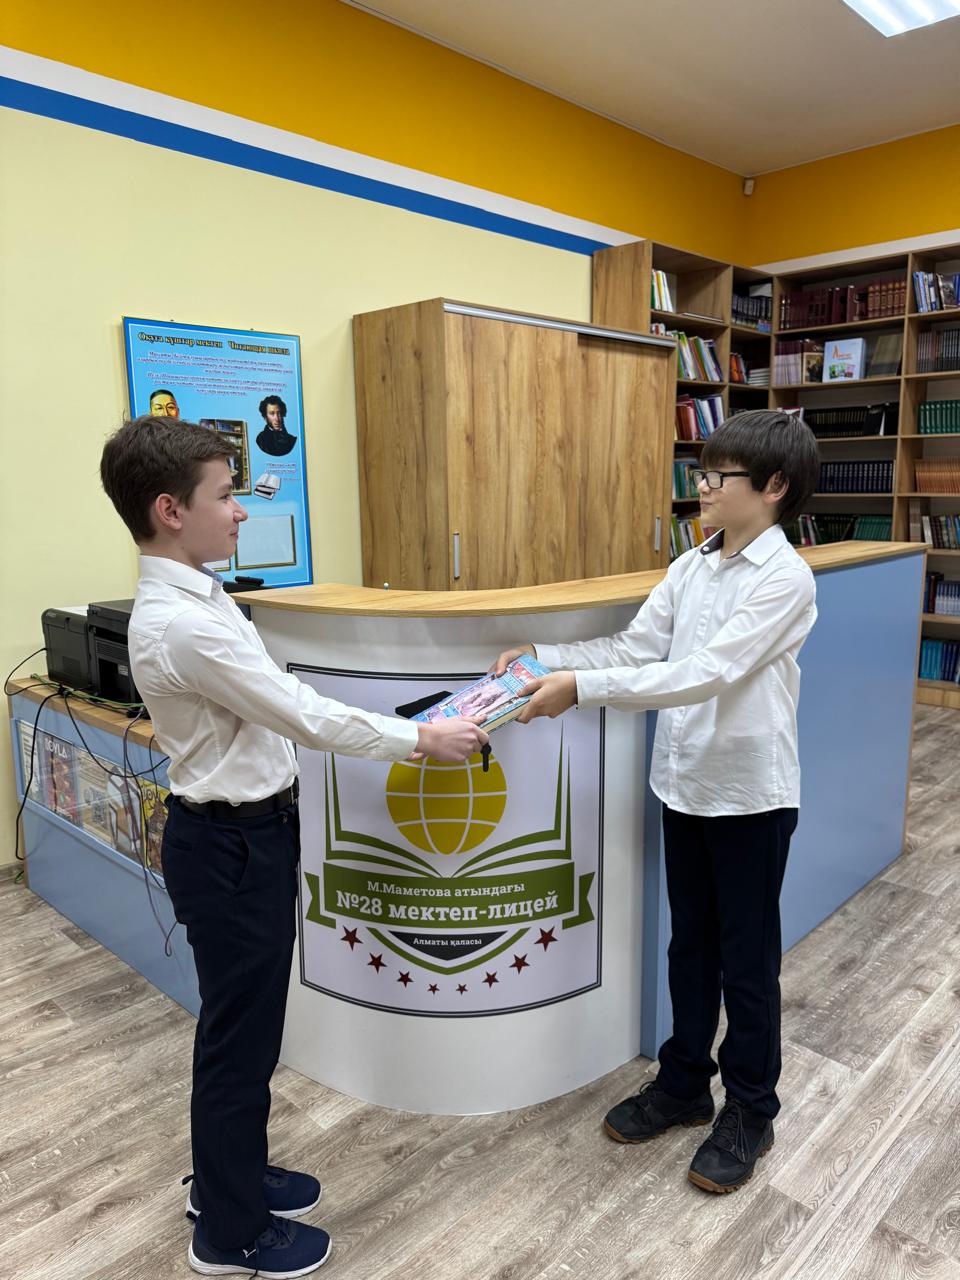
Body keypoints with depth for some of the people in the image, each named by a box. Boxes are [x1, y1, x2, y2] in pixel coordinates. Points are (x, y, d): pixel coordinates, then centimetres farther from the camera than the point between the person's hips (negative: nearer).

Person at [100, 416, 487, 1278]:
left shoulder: (197, 599, 4)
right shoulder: (180, 624, -27)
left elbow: (280, 705, 11)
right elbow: (304, 715, -24)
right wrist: (422, 739, -14)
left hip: (248, 829, 9)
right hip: (228, 847, -9)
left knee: (250, 1020, 24)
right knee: (239, 1032, 9)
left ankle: (231, 1177, 47)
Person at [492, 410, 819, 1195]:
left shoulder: (786, 579, -18)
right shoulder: (690, 568, 4)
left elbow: (705, 674, -27)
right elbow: (636, 649, 3)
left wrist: (582, 687, -31)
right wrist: (544, 656, -9)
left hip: (749, 793, -6)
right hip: (684, 783, 6)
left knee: (746, 959, 11)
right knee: (690, 946, 20)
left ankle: (750, 1112, 32)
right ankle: (684, 1084, 39)